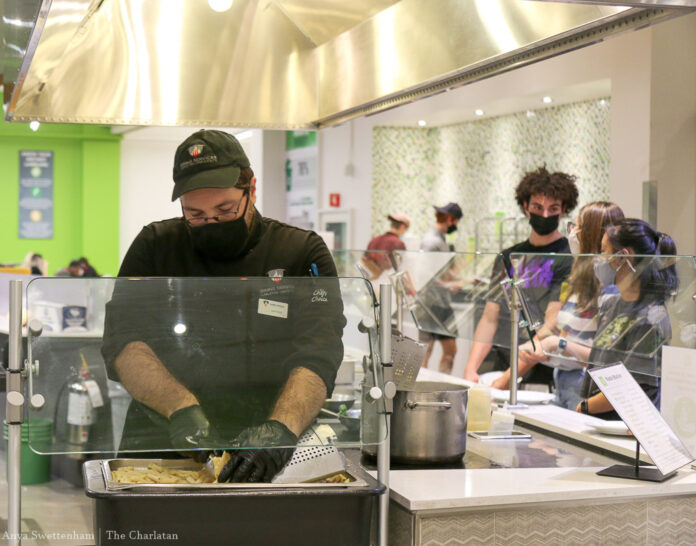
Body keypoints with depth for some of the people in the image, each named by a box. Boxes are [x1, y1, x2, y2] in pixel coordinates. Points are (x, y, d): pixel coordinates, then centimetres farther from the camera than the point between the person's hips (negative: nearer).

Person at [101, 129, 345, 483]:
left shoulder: (303, 252, 7)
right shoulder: (155, 245, 12)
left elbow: (318, 355, -7)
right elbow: (123, 341, 0)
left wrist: (281, 427, -28)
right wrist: (182, 409, -19)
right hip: (164, 436, 1)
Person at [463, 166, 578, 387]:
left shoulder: (569, 259, -2)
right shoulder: (507, 258, 18)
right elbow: (489, 319, 14)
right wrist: (471, 369, 0)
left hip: (544, 379, -4)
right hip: (500, 370, 5)